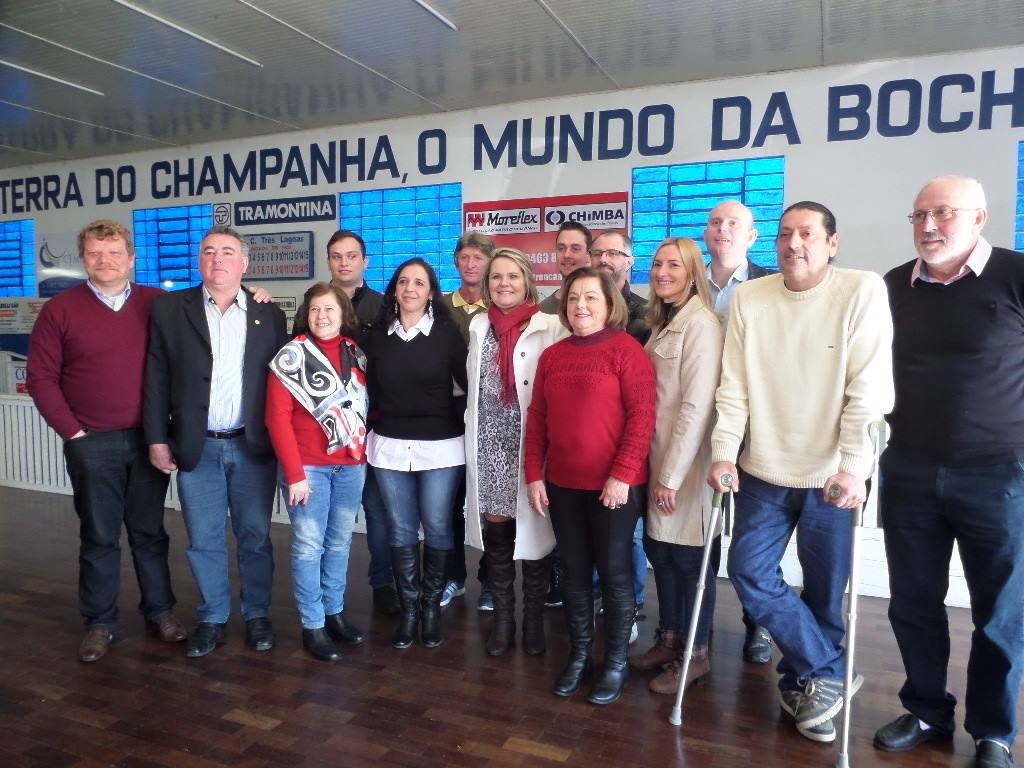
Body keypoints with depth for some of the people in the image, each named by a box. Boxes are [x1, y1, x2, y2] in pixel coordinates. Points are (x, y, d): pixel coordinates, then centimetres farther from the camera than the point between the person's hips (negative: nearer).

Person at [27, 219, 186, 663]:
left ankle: (160, 611, 24)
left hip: (148, 438, 1)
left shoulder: (158, 304, 2)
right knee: (99, 535, 9)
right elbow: (41, 377, 0)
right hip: (92, 444, -1)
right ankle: (100, 623, 22)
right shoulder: (60, 310, 0)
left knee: (149, 531, 11)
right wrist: (72, 431, -4)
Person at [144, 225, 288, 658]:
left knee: (255, 537, 10)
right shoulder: (169, 308, 3)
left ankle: (257, 616, 26)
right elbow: (156, 378, 2)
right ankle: (212, 619, 27)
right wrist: (157, 439, -2)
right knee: (204, 541, 10)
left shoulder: (268, 314, 4)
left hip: (253, 447, 0)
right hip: (196, 448, 0)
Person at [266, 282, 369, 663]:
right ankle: (312, 625, 16)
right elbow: (277, 417, -9)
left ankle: (334, 612, 28)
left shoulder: (356, 353, 7)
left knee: (340, 542, 13)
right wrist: (294, 473, -13)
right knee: (309, 545, 2)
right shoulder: (292, 356, -6)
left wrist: (363, 452, 2)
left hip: (351, 464, 4)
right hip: (308, 466, -4)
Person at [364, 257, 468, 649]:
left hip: (441, 447, -2)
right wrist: (376, 426, 6)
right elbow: (371, 390, 10)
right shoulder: (377, 334, 6)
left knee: (437, 528, 6)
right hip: (390, 446, 2)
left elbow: (469, 383, -4)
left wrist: (460, 423, -7)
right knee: (400, 530, 9)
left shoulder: (447, 333, -3)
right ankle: (408, 607, 24)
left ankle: (432, 605, 24)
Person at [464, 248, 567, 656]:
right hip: (489, 444, 4)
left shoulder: (550, 327, -6)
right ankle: (502, 617, 24)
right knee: (495, 527, 8)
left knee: (532, 528, 4)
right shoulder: (479, 325, 11)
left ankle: (534, 619, 22)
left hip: (531, 444, -4)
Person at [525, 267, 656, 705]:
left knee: (614, 572, 7)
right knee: (575, 573, 15)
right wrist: (533, 475, 4)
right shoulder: (552, 355, 9)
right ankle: (578, 655, 31)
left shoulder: (626, 349, -7)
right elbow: (536, 418, 9)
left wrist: (622, 475, -19)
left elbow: (642, 416, -13)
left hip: (613, 484, -5)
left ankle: (616, 662, 24)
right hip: (562, 484, 5)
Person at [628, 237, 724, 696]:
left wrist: (672, 474, -19)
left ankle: (696, 654, 22)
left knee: (689, 557, 5)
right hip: (658, 456, 8)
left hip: (686, 463, -8)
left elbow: (697, 405, -20)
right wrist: (658, 467, 11)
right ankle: (669, 639, 32)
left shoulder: (701, 323, -15)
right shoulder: (661, 322, 13)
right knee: (658, 547, 15)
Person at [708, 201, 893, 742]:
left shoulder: (863, 291, -8)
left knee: (824, 591, 9)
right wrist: (723, 452, -8)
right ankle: (828, 674, 21)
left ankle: (804, 684, 34)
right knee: (750, 573, 1)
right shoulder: (748, 297, 1)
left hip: (832, 473, -3)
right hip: (764, 469, 3)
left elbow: (869, 388, -13)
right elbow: (733, 385, -1)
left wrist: (852, 467, -19)